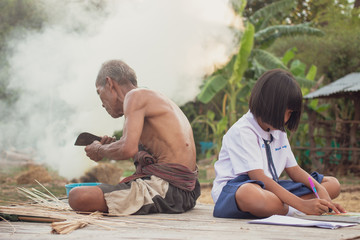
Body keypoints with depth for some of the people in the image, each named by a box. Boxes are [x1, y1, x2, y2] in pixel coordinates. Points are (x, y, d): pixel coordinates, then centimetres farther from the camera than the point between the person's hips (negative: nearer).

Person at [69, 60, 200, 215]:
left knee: (78, 197, -24)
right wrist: (112, 146, 16)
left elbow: (128, 149, -20)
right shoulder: (158, 99, 24)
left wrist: (99, 150, 1)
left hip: (164, 188, -11)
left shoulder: (136, 95, -5)